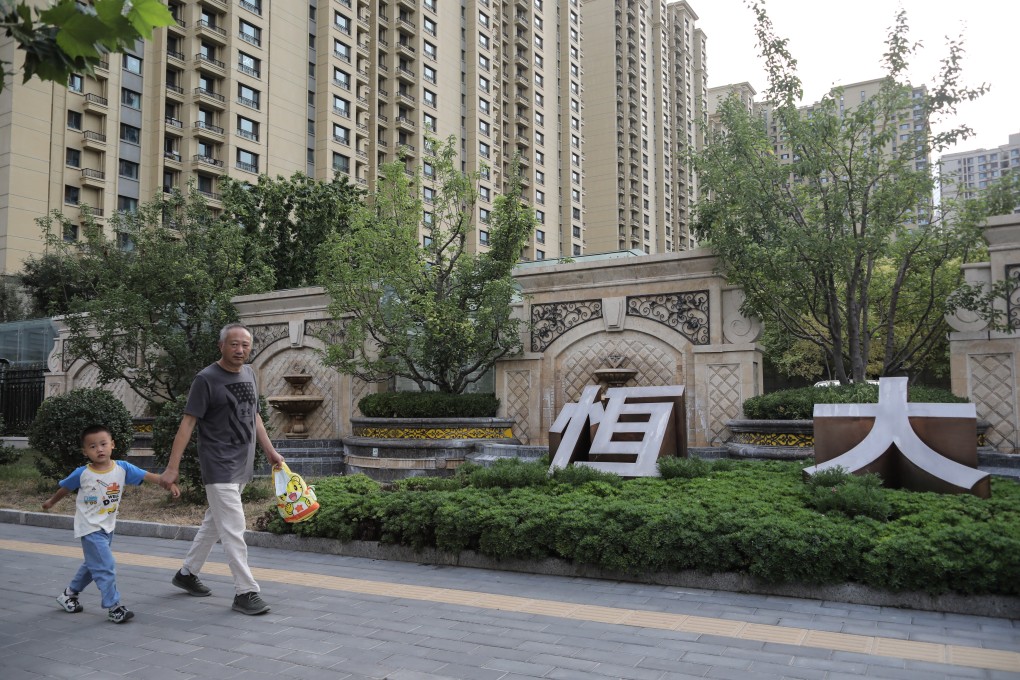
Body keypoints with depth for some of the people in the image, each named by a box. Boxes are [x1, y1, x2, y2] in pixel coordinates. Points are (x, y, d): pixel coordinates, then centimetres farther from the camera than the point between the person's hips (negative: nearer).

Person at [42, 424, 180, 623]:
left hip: (108, 527, 5)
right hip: (90, 528, -5)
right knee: (106, 567, -12)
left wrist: (166, 482, -34)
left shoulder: (122, 468, -11)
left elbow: (146, 475, -19)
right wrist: (51, 502, 20)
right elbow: (65, 488, 3)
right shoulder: (82, 474, -15)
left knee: (93, 565, 22)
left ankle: (69, 594, 44)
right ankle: (113, 607, -4)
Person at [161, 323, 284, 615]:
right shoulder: (207, 379, -11)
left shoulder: (249, 373, 10)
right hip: (219, 467, -7)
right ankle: (245, 592, -1)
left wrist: (270, 451, 17)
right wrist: (173, 466, -15)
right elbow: (188, 423, -12)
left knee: (214, 523, 18)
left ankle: (187, 573, 34)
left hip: (242, 465, 7)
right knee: (233, 529, -7)